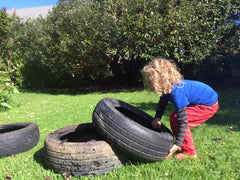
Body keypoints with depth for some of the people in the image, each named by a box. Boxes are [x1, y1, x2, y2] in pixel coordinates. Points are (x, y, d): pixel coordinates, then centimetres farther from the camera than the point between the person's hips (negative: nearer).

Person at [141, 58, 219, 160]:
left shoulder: (176, 93, -35)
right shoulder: (168, 87, -8)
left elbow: (183, 120, -31)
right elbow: (162, 103, 13)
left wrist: (178, 144, -23)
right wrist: (157, 118, -1)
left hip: (209, 105, -9)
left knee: (177, 121, -16)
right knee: (174, 118, 6)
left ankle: (189, 152, 0)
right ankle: (184, 145, 20)